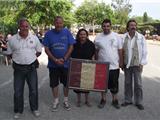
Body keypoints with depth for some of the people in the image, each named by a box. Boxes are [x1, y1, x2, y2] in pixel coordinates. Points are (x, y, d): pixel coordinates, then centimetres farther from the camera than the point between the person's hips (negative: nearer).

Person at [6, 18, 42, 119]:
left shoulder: (34, 38, -1)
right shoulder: (12, 39, -4)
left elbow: (39, 51, 10)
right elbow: (9, 53, 5)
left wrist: (31, 58, 5)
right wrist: (19, 58, 2)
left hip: (31, 68, 1)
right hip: (18, 69, 0)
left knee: (33, 90, 11)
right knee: (18, 91, 8)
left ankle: (34, 108, 30)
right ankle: (18, 111, 26)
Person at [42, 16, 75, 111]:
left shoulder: (67, 32, -3)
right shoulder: (49, 34, -3)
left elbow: (71, 47, -4)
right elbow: (46, 49, -4)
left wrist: (64, 59, -13)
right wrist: (55, 60, -13)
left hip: (66, 63, 0)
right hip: (53, 64, 0)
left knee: (66, 82, 10)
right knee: (54, 83, 9)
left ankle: (66, 100, 28)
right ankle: (56, 101, 27)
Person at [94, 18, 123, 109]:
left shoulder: (116, 36, -2)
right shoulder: (98, 38, 1)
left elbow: (120, 50, 1)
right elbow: (96, 52, 7)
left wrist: (121, 62, -1)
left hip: (114, 66, -1)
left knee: (114, 84, 9)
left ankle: (115, 100, 25)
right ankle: (103, 99, 28)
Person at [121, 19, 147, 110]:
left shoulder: (141, 37, -2)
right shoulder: (123, 37, 0)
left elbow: (144, 51, 0)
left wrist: (142, 63, -5)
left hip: (137, 64, -1)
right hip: (127, 64, 2)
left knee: (138, 84, 4)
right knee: (127, 83, 11)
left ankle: (139, 102, 17)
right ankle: (128, 100, 25)